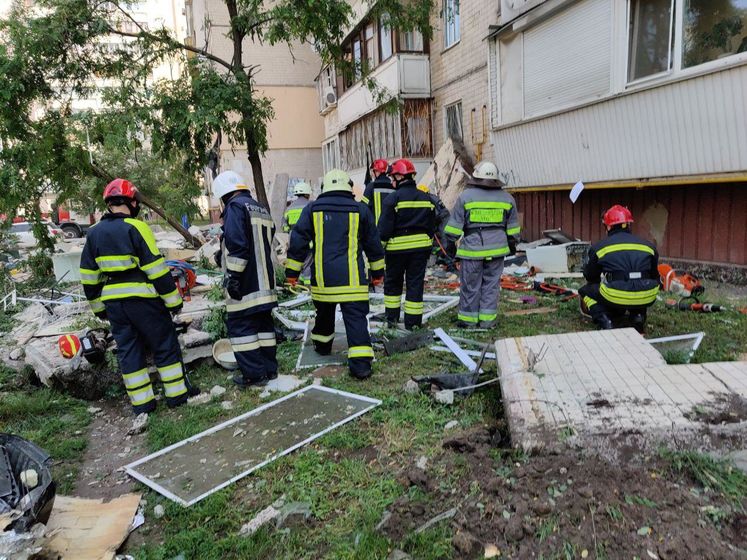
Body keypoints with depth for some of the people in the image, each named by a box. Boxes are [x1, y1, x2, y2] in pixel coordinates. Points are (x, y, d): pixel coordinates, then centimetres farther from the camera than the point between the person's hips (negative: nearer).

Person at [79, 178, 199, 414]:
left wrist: (97, 305, 21)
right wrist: (173, 299, -9)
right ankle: (178, 392, 14)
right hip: (143, 299, -6)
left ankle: (141, 402, 17)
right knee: (165, 345, 6)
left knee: (128, 350, 12)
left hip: (113, 303, 6)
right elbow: (156, 268, -15)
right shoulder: (136, 228, -12)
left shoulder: (94, 233, 8)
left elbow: (88, 275, 12)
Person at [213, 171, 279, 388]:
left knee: (241, 326, 0)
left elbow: (237, 245, -20)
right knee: (264, 323, 14)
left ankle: (254, 374, 2)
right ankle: (269, 368, 21)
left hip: (245, 284, -9)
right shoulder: (262, 209, 18)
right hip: (264, 282, 9)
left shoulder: (235, 207, -9)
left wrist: (233, 274, -18)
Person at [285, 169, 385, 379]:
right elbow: (373, 244, 10)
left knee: (324, 312, 23)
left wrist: (292, 271, 9)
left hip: (323, 277, 2)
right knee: (356, 317, -3)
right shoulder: (360, 209, 3)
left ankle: (322, 345, 41)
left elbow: (298, 241, 3)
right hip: (352, 278, -2)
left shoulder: (312, 209, 4)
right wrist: (377, 271, 20)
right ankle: (361, 363, -9)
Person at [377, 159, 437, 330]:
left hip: (397, 247, -3)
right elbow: (432, 226, 12)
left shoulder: (392, 198, -11)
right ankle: (413, 321, 10)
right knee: (416, 284, 8)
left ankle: (392, 318, 19)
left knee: (392, 282, 14)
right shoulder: (426, 198, 6)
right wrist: (428, 246, 21)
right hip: (421, 247, 4)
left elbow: (384, 228, -12)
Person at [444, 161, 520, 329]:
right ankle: (487, 319, 13)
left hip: (472, 248, -3)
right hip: (496, 249, 3)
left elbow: (455, 224, -2)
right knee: (491, 284, 9)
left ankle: (468, 319, 14)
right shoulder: (506, 198, 8)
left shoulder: (466, 196, -4)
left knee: (470, 285, 6)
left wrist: (451, 243, 6)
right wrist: (512, 243, 27)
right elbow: (512, 227, 15)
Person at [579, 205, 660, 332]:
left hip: (616, 298, -4)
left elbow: (590, 276, 23)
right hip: (646, 299, 4)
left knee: (585, 292, 23)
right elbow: (654, 277, 29)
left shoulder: (599, 247, 9)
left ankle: (604, 321, 1)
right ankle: (637, 316, 13)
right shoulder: (648, 245, 17)